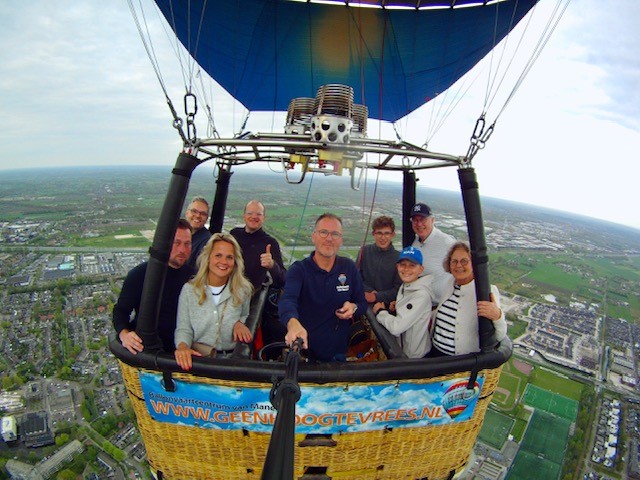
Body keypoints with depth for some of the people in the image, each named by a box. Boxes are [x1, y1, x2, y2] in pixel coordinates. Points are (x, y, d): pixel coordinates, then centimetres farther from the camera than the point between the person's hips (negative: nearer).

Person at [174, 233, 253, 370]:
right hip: (197, 357, 1)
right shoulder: (189, 289, 1)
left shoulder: (243, 290, 3)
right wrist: (182, 346, -20)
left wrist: (240, 323, -4)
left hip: (232, 357, 0)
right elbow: (183, 329, 1)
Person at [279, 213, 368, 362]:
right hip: (304, 350, -3)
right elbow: (287, 300, -30)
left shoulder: (349, 267, -1)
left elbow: (363, 303, 8)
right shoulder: (299, 270, -12)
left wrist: (354, 308, -15)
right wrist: (293, 323, -51)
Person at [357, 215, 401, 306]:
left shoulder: (399, 257, 2)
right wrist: (369, 291, -9)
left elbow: (398, 289, 0)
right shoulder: (365, 251, 7)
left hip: (388, 305, -2)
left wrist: (376, 297, -10)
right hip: (364, 304, 2)